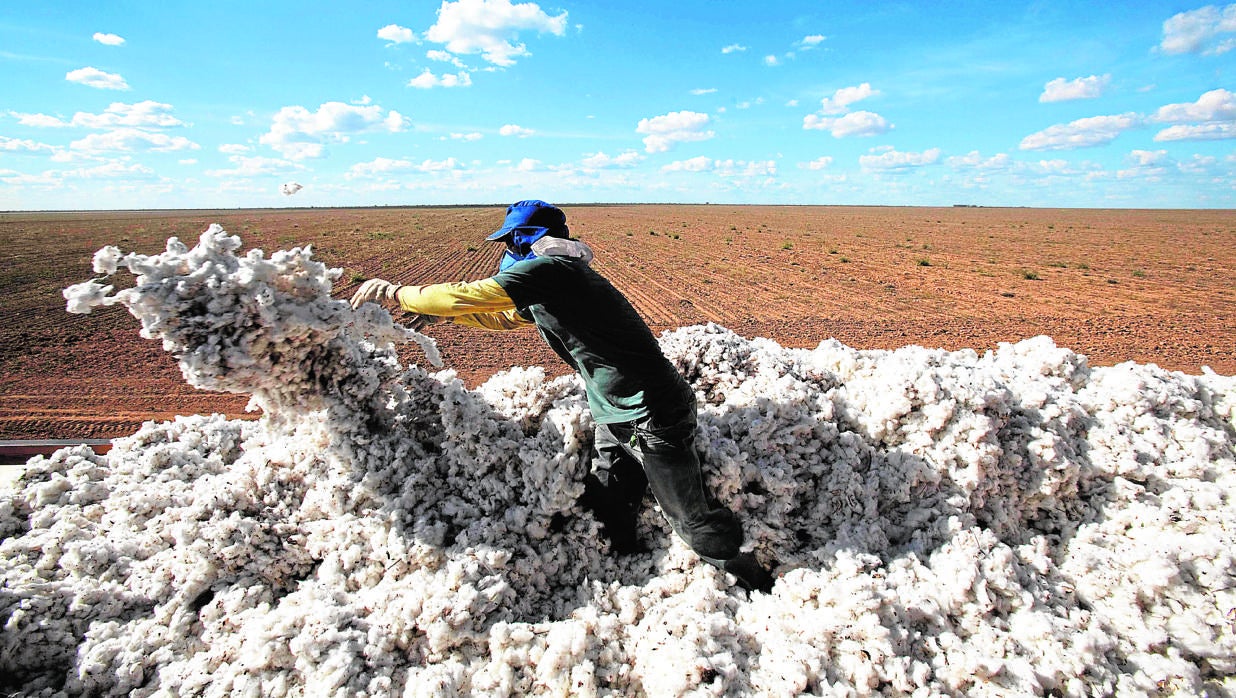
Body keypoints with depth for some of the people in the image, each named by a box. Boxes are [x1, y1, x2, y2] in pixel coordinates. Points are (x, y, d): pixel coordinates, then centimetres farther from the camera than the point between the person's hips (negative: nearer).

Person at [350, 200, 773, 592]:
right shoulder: (548, 288, 14)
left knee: (692, 519, 3)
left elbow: (467, 295, -17)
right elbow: (505, 318, 30)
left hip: (654, 419, -10)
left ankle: (758, 589, 24)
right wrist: (444, 314, 25)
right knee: (605, 511, 18)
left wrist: (397, 294, -2)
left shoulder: (549, 269, -17)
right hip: (614, 416, 10)